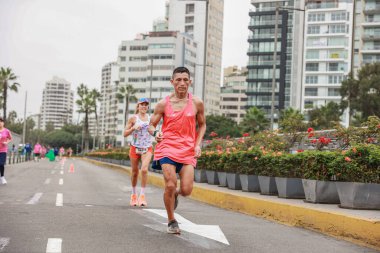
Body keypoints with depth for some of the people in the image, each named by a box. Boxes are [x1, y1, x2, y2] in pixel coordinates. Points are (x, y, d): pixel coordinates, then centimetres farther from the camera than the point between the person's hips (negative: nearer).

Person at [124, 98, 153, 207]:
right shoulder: (133, 118, -1)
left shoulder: (150, 118, 5)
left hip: (147, 149, 0)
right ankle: (133, 194, 29)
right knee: (135, 172, 9)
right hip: (135, 148, 0)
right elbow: (125, 134, -1)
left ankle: (142, 195, -12)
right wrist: (133, 128, -17)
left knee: (144, 170, -20)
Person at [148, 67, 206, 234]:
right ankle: (171, 222, 8)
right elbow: (151, 125, 8)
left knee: (186, 190, -8)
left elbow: (202, 125, 16)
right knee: (170, 185, -13)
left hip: (188, 151, 1)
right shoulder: (163, 104, 1)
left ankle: (176, 194, 31)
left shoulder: (197, 103, 4)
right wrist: (155, 133, -16)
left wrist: (198, 144, 2)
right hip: (167, 148, -1)